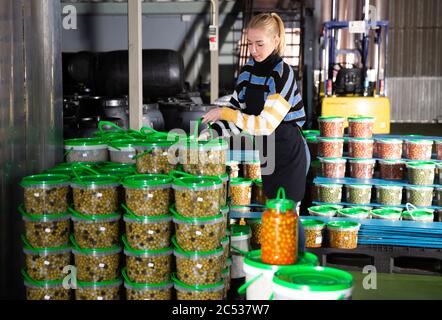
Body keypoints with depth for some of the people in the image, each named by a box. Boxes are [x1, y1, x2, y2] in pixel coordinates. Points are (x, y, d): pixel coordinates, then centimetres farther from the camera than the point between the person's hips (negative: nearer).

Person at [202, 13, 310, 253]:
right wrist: (215, 130, -11)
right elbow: (239, 113, 5)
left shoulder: (282, 74, -19)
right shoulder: (249, 70, 2)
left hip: (289, 154, -7)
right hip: (268, 154, 7)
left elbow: (265, 125, -23)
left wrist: (224, 113, -20)